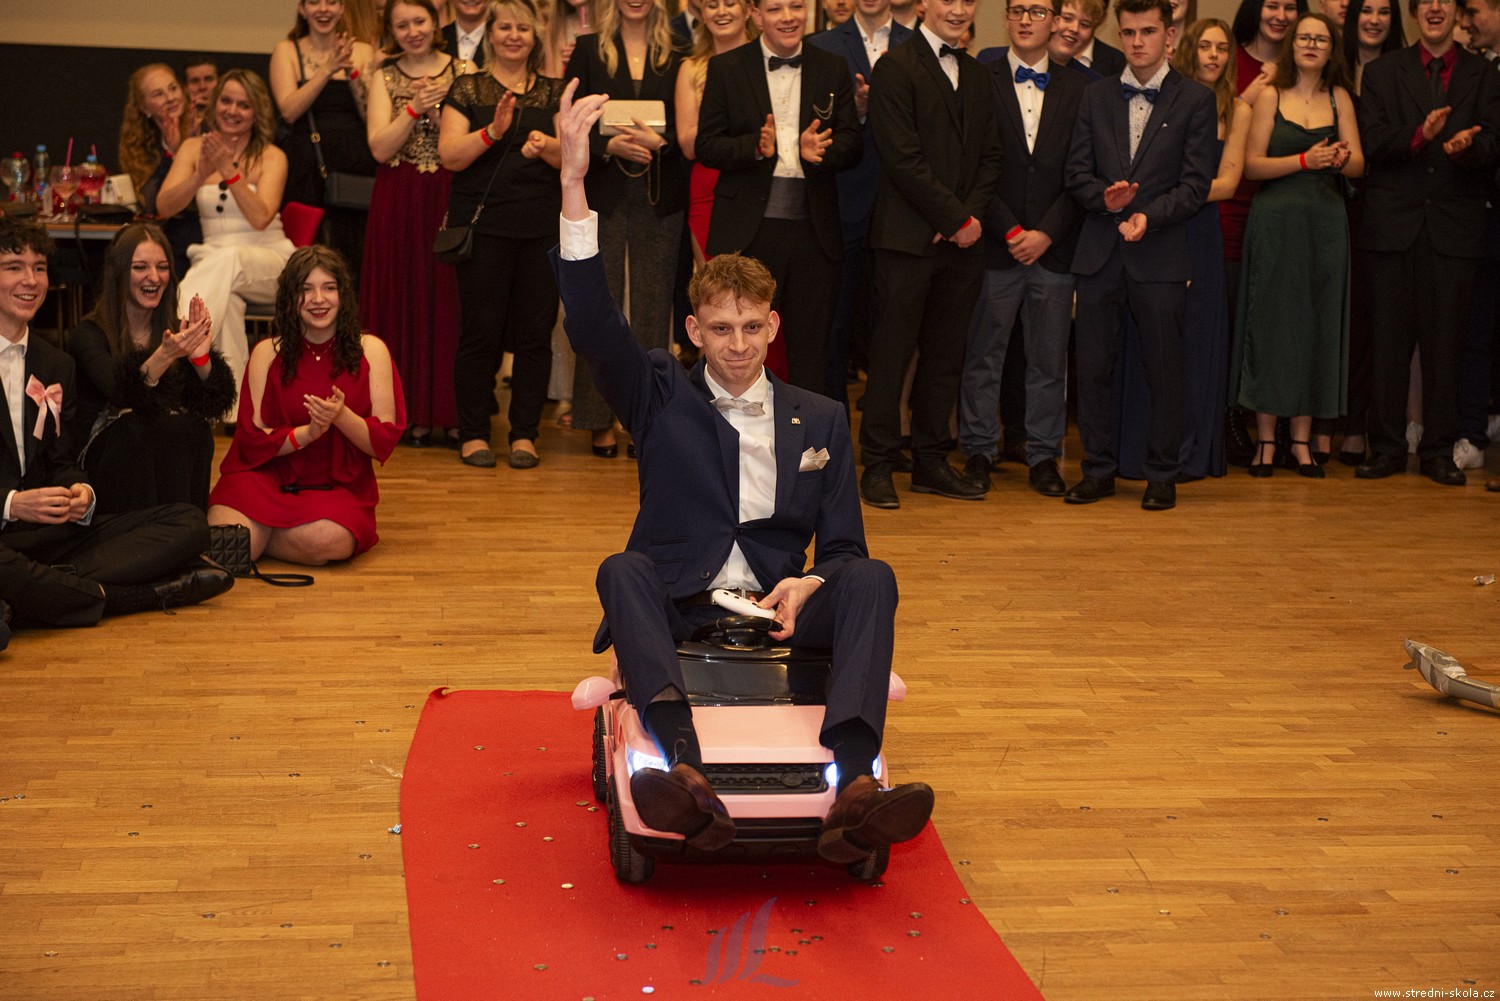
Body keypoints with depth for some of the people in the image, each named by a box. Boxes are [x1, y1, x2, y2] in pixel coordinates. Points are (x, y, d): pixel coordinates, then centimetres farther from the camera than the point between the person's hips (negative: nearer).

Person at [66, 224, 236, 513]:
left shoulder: (175, 332, 9)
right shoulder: (88, 335, -4)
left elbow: (219, 402, -4)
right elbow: (119, 392, -24)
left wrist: (201, 357, -23)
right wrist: (165, 355, -40)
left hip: (171, 453, 3)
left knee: (192, 425, -27)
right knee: (131, 426, -33)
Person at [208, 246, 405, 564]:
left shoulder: (370, 350, 3)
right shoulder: (268, 353, 4)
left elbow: (385, 441, -2)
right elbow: (252, 440, -1)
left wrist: (341, 417, -21)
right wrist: (308, 432, -18)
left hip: (338, 487, 1)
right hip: (267, 477, -1)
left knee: (330, 540, -35)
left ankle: (257, 536, -4)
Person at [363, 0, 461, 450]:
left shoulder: (462, 72, 5)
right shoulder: (384, 78, 9)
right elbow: (380, 147, -3)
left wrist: (438, 111, -13)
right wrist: (414, 109, -14)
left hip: (451, 197, -1)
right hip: (399, 203, 1)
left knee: (449, 299, -3)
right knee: (406, 301, 1)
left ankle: (452, 411, 3)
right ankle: (413, 411, 7)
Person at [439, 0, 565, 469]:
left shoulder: (554, 93, 14)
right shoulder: (467, 89, 7)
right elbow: (450, 156, -3)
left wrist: (545, 146, -15)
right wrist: (493, 131, -17)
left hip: (543, 227, 2)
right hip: (484, 224, -2)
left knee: (536, 331, 1)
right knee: (481, 330, -2)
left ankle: (524, 433, 10)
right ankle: (472, 434, 7)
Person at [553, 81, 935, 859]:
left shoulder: (820, 420, 15)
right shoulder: (662, 396, 10)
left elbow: (843, 546, 11)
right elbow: (592, 326, -8)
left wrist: (805, 587, -14)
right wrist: (573, 184, -19)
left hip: (780, 606, 1)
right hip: (675, 604, -1)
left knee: (871, 579, -27)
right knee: (622, 570, -33)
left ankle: (852, 791, -49)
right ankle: (688, 780, -57)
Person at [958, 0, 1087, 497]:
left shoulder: (1076, 89, 9)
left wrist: (1046, 233, -6)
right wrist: (1009, 231, -9)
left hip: (1053, 246, 2)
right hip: (995, 246, -2)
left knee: (1049, 359, 6)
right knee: (983, 355, 2)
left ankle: (1043, 455, 15)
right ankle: (978, 451, 13)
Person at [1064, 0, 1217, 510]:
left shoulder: (1196, 99, 2)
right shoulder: (1096, 96, 12)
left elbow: (1196, 183, -4)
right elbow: (1077, 171, 8)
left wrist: (1148, 214, -18)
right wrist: (1105, 198, -12)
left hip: (1160, 255, -3)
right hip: (1099, 252, 3)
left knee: (1164, 369, 2)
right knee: (1093, 367, 5)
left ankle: (1162, 475, 12)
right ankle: (1098, 469, 16)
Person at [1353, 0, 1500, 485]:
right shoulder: (1382, 72, 10)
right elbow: (1372, 141, -3)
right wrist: (1420, 134, -20)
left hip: (1454, 226, 0)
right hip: (1394, 224, 0)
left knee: (1445, 341, 1)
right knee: (1389, 339, 1)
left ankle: (1439, 450, 8)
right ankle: (1387, 447, 8)